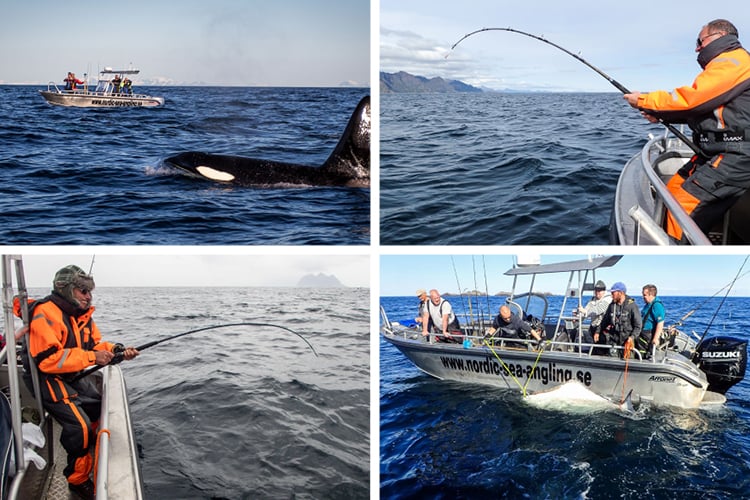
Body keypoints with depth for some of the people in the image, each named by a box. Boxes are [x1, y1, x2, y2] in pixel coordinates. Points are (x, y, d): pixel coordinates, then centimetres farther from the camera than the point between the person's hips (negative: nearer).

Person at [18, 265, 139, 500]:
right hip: (49, 379, -10)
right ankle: (78, 480, 1)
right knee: (80, 427, -20)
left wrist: (118, 351, -11)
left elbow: (95, 345, 9)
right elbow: (47, 359, -31)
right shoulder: (46, 314, -24)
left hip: (75, 376, 10)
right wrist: (91, 357, -29)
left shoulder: (82, 315, 6)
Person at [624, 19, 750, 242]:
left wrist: (643, 100, -8)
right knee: (673, 191, 12)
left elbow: (691, 99, -19)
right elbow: (699, 108, 22)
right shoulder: (724, 64, 23)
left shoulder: (732, 62, -12)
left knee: (683, 208, -15)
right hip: (717, 152, 11)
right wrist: (660, 114, 9)